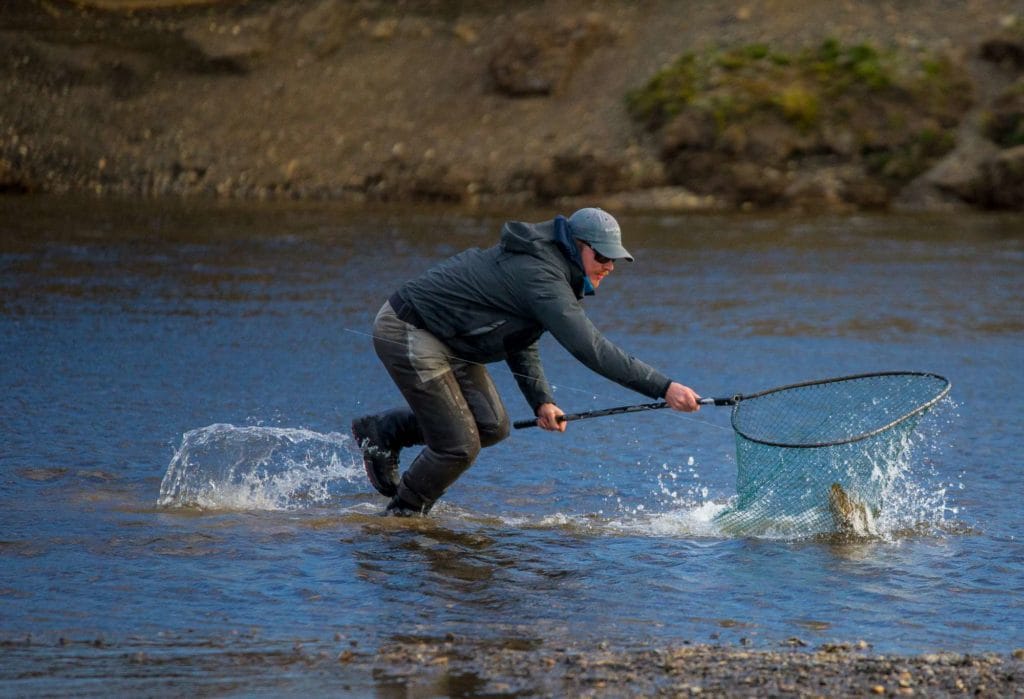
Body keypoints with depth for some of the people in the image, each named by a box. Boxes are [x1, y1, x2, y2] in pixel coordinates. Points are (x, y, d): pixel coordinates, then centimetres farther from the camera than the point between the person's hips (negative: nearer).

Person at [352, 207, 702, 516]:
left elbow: (519, 343, 13)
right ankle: (403, 516, 15)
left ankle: (381, 431, 24)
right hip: (407, 333, -10)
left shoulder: (541, 264, 6)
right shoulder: (541, 277, -27)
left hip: (445, 340, 10)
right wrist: (663, 387, -37)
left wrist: (541, 401, 0)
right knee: (459, 447, -9)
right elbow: (592, 349, -34)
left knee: (491, 426, 10)